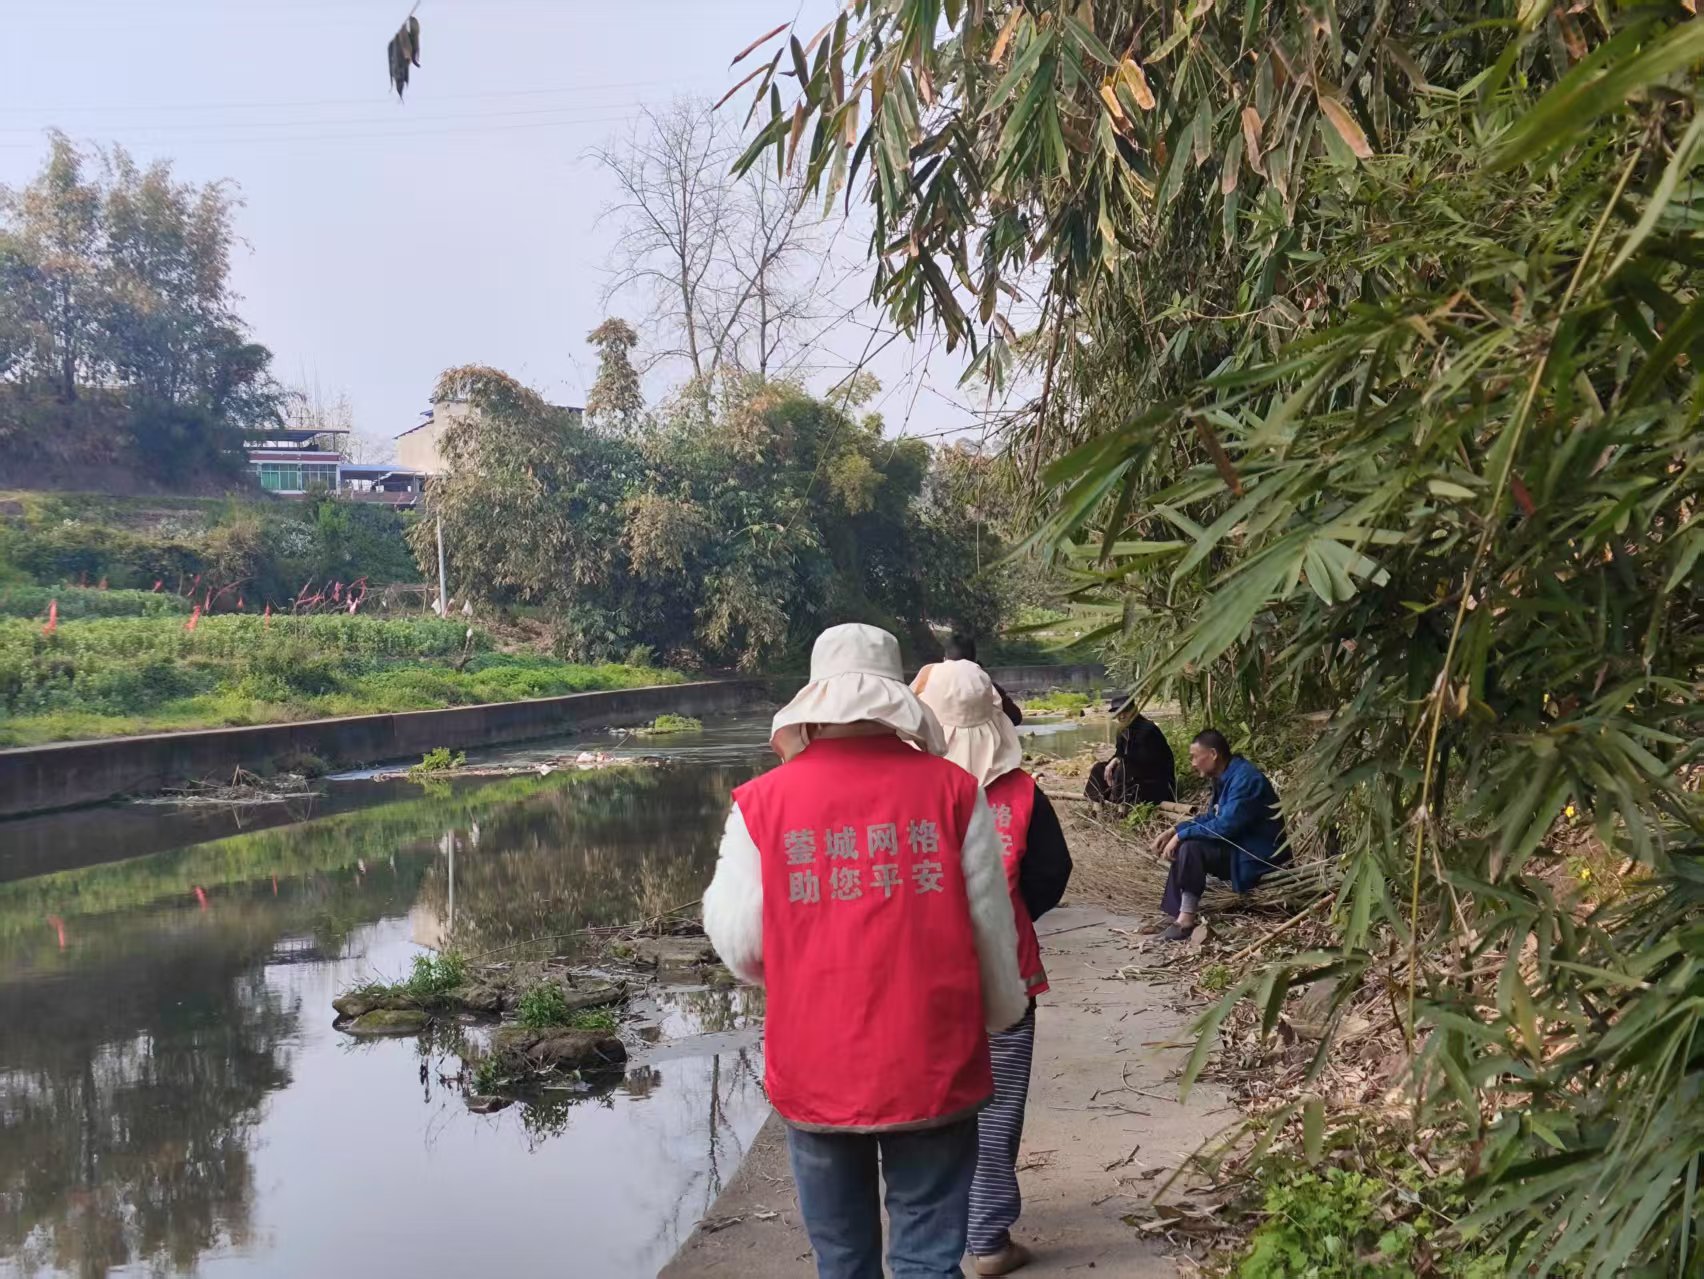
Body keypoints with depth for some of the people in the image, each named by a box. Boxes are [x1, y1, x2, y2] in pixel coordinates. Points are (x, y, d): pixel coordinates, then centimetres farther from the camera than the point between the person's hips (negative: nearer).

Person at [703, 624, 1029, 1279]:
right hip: (931, 1068, -1)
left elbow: (739, 946, -2)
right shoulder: (952, 790, -5)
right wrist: (1004, 1013, 19)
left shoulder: (763, 801, -6)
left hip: (814, 1074, 1)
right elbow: (992, 930, 0)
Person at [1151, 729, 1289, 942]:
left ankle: (1187, 920, -19)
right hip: (1242, 847, 10)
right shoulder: (1226, 777, 8)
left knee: (1191, 847, -23)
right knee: (1182, 843, 7)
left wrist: (1181, 835, -19)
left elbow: (1225, 826, -28)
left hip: (1260, 858, -10)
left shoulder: (1245, 779, -22)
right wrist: (1175, 830, 6)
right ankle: (1176, 913, -1)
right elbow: (1213, 817, 18)